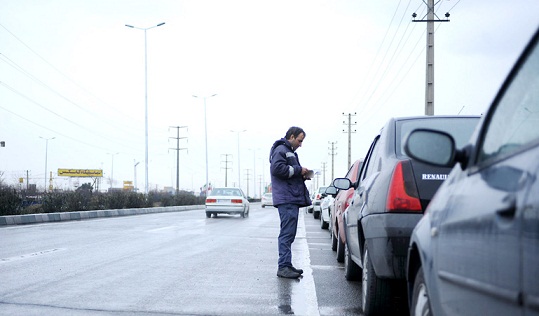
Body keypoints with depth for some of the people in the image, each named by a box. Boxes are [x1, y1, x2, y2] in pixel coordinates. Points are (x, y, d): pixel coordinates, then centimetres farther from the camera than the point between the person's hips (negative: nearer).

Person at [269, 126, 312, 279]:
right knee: (287, 233, -14)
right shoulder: (280, 150, -7)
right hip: (286, 199, -11)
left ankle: (287, 265, 18)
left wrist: (302, 175, 11)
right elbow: (277, 169, -20)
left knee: (289, 234, 13)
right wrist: (298, 170, -14)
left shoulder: (290, 152, 27)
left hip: (293, 199, 11)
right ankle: (283, 267, -15)